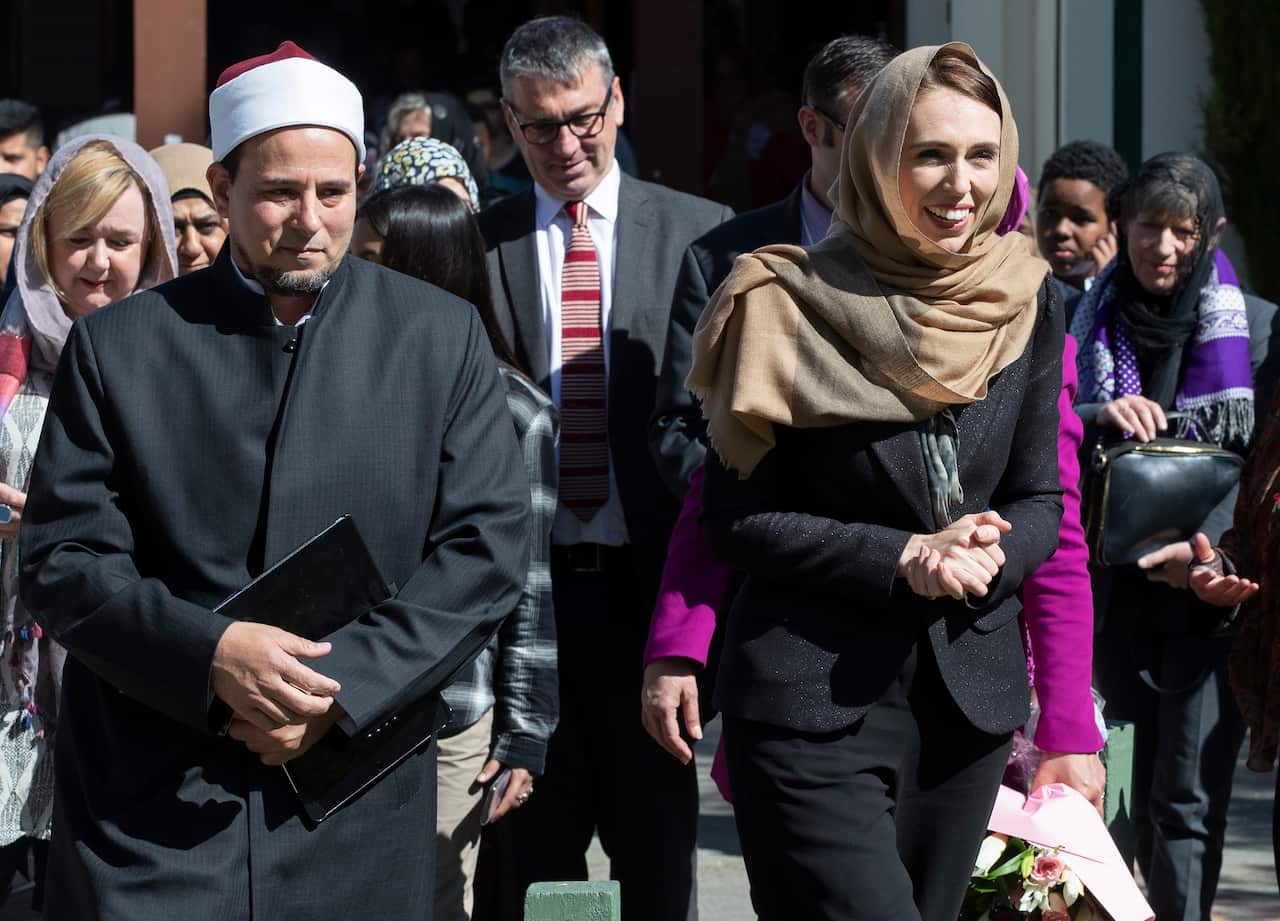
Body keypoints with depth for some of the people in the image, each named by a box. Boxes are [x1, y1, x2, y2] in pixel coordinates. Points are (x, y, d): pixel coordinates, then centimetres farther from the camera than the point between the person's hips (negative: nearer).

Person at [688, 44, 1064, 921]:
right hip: (815, 697, -5)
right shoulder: (791, 305, -8)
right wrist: (902, 559, -17)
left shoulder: (1027, 303, 5)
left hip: (972, 694, 5)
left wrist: (988, 554, -13)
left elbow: (1039, 500, 10)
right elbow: (738, 518, -7)